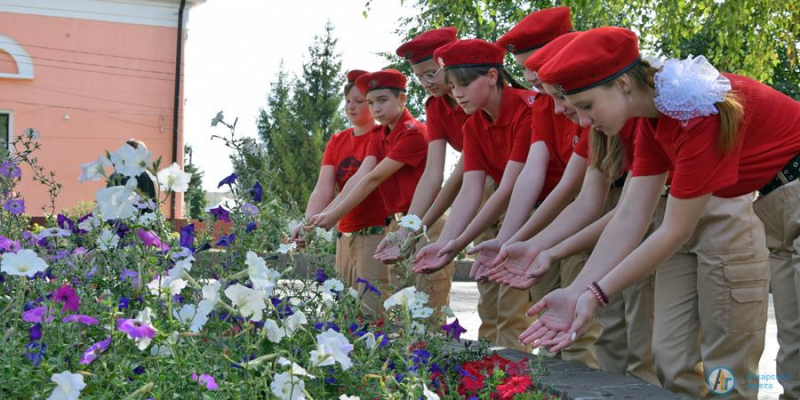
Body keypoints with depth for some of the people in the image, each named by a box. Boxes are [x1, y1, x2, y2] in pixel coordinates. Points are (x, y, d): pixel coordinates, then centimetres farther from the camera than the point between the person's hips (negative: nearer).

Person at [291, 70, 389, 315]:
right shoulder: (336, 142, 14)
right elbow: (323, 191, 3)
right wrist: (307, 223, -15)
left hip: (375, 234, -6)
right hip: (344, 237, 6)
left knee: (371, 311, -13)